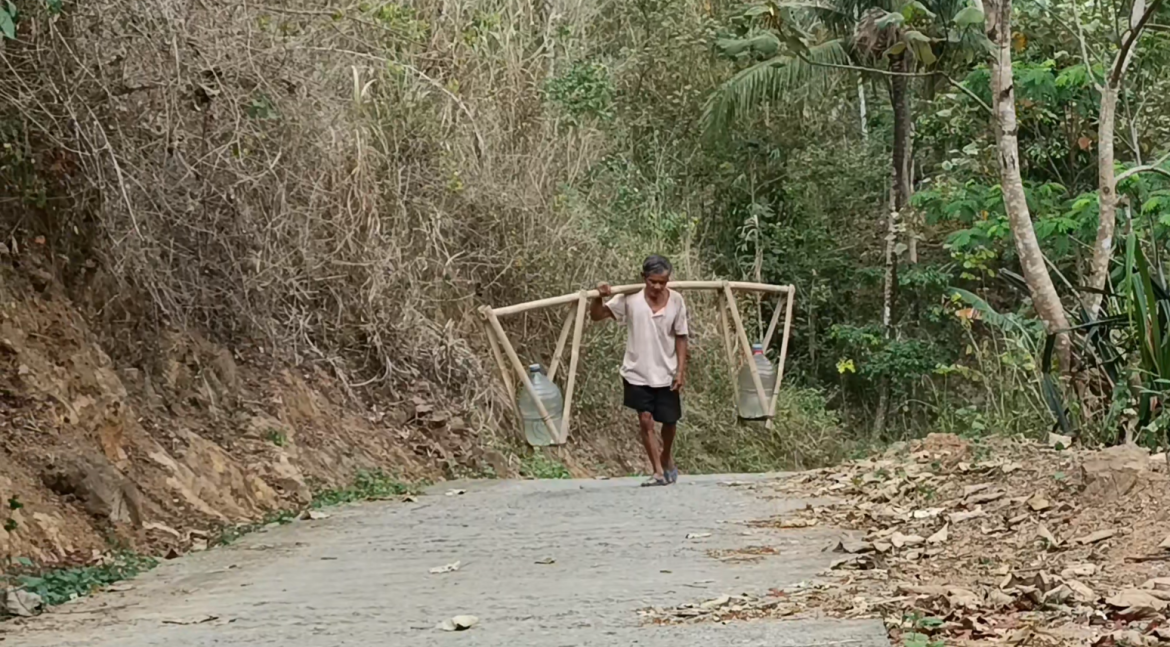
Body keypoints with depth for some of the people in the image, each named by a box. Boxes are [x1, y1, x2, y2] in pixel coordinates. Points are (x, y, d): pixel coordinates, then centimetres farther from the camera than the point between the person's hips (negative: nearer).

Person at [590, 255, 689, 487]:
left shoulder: (676, 301, -7)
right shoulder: (630, 299, -9)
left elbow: (680, 337, 0)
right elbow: (596, 316, -6)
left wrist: (681, 370, -4)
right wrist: (599, 297, -25)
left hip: (666, 373, 1)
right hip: (638, 372, -1)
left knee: (670, 420, 11)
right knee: (645, 419, -5)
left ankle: (667, 461, 38)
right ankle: (659, 472, 3)